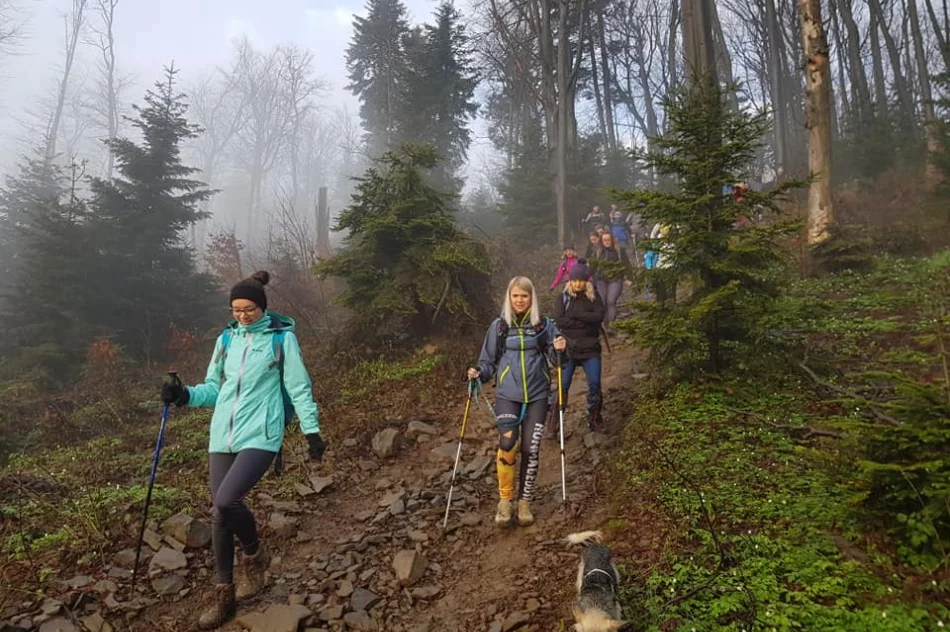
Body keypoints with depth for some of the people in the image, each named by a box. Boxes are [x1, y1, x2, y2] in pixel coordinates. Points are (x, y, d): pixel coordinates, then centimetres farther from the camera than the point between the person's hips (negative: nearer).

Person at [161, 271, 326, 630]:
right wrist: (186, 395, -3)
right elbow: (214, 387, 16)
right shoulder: (226, 339, 11)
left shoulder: (282, 338, -2)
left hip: (260, 435, -5)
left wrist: (312, 430, -4)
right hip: (223, 435, 5)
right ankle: (225, 592, 23)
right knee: (219, 514, 6)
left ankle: (254, 555, 11)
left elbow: (298, 388, -1)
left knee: (226, 502, -21)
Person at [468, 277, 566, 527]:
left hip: (537, 396, 1)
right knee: (507, 443, -19)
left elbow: (553, 357, 7)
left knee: (530, 450, 3)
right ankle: (504, 500, 1)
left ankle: (524, 502, 20)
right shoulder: (499, 325, 3)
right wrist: (479, 373, -10)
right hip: (507, 395, -1)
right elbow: (489, 360, 9)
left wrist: (560, 349, -14)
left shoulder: (544, 324, 2)